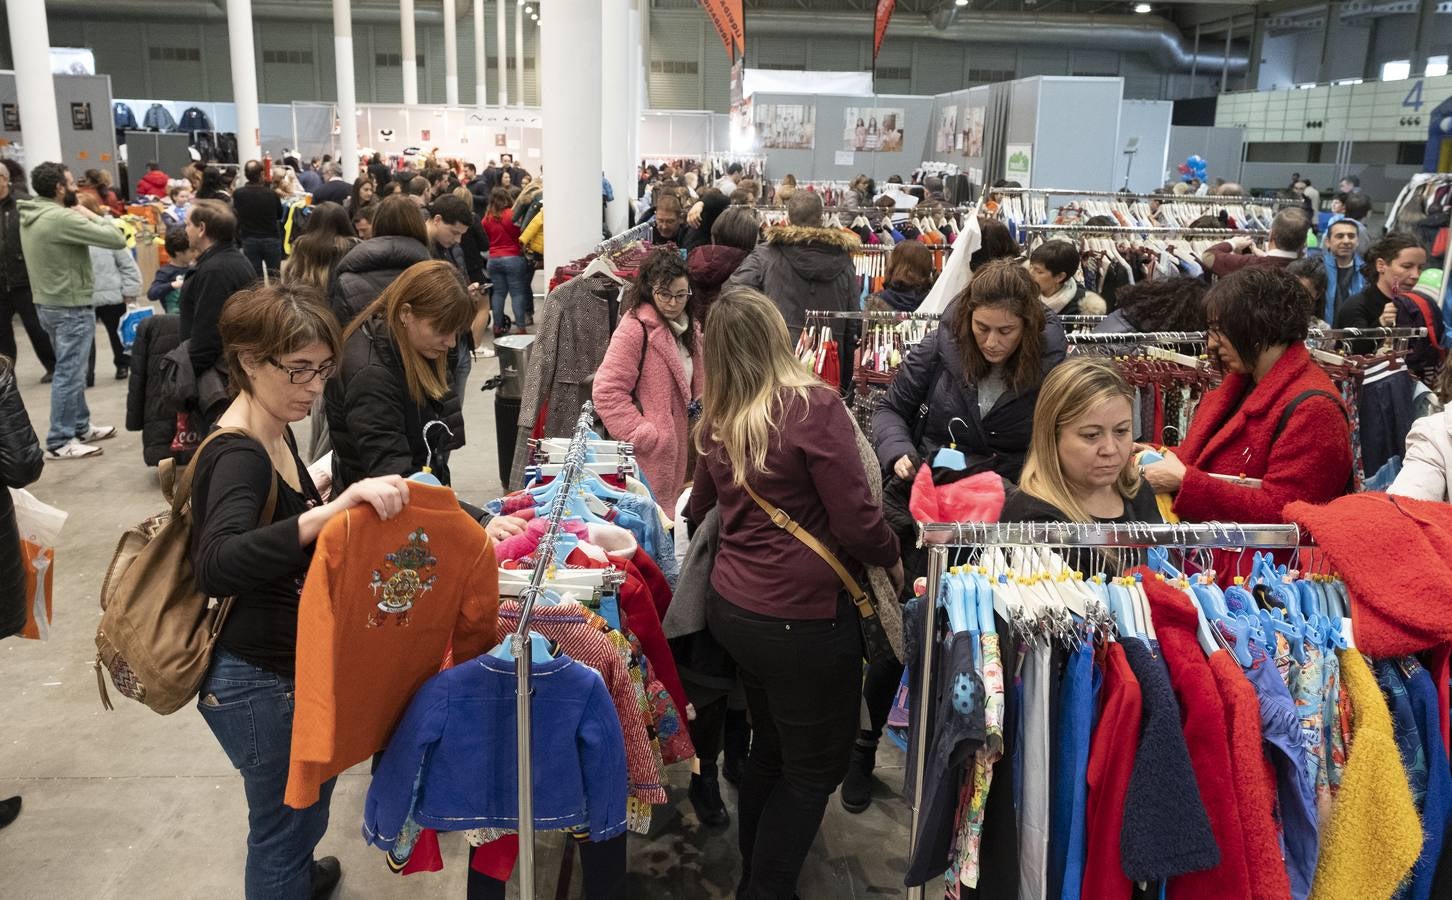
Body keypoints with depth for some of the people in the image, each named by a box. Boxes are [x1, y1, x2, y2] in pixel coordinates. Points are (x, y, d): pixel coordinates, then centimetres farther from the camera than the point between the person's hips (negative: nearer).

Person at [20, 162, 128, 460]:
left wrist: (83, 220, 1)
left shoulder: (30, 217, 7)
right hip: (71, 307, -10)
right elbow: (117, 240, -21)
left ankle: (81, 427, 31)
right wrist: (92, 217, -9)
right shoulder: (62, 218, -23)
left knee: (72, 370, 20)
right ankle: (59, 442, 5)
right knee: (69, 373, -1)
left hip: (47, 303, 10)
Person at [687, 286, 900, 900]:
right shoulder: (815, 405, -18)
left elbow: (700, 508, 18)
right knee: (815, 768, 12)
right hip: (804, 618, -7)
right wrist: (891, 558, 2)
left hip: (733, 607, 7)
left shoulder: (719, 419, 2)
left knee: (771, 748, 25)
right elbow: (856, 518, -18)